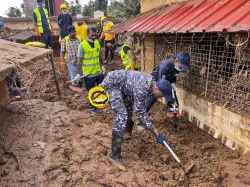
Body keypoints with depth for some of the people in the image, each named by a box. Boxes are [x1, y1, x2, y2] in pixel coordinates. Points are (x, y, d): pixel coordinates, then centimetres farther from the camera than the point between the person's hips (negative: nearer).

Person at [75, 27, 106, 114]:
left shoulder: (97, 42, 1)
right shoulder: (82, 45, -15)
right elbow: (80, 61, -13)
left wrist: (102, 65, 15)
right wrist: (78, 74, -15)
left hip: (99, 72, 4)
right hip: (88, 74, -4)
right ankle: (93, 107, 33)